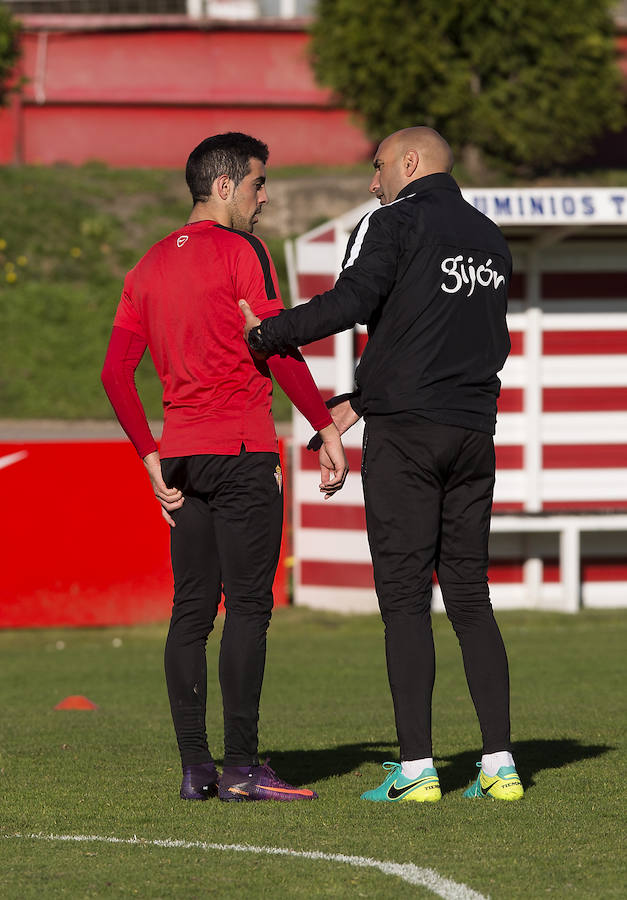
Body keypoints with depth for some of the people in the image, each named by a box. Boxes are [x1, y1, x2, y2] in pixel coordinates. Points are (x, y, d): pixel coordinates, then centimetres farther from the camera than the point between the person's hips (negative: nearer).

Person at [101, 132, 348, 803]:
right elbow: (277, 349, -13)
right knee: (247, 606, -7)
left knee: (190, 611, 6)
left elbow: (115, 373, 13)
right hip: (242, 450, -7)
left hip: (181, 456, 7)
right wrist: (327, 428, -8)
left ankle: (194, 767, 5)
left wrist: (152, 458, 16)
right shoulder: (241, 252, -5)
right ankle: (240, 767, -11)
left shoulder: (150, 266, 15)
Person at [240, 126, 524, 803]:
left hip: (404, 432, -6)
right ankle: (499, 765, 1)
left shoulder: (395, 222, -3)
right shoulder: (491, 240, 19)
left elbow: (353, 301, -20)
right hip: (473, 430, 6)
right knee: (469, 595, 8)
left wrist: (265, 333, -11)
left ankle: (415, 769, -9)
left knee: (404, 598, -5)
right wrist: (360, 401, 23)